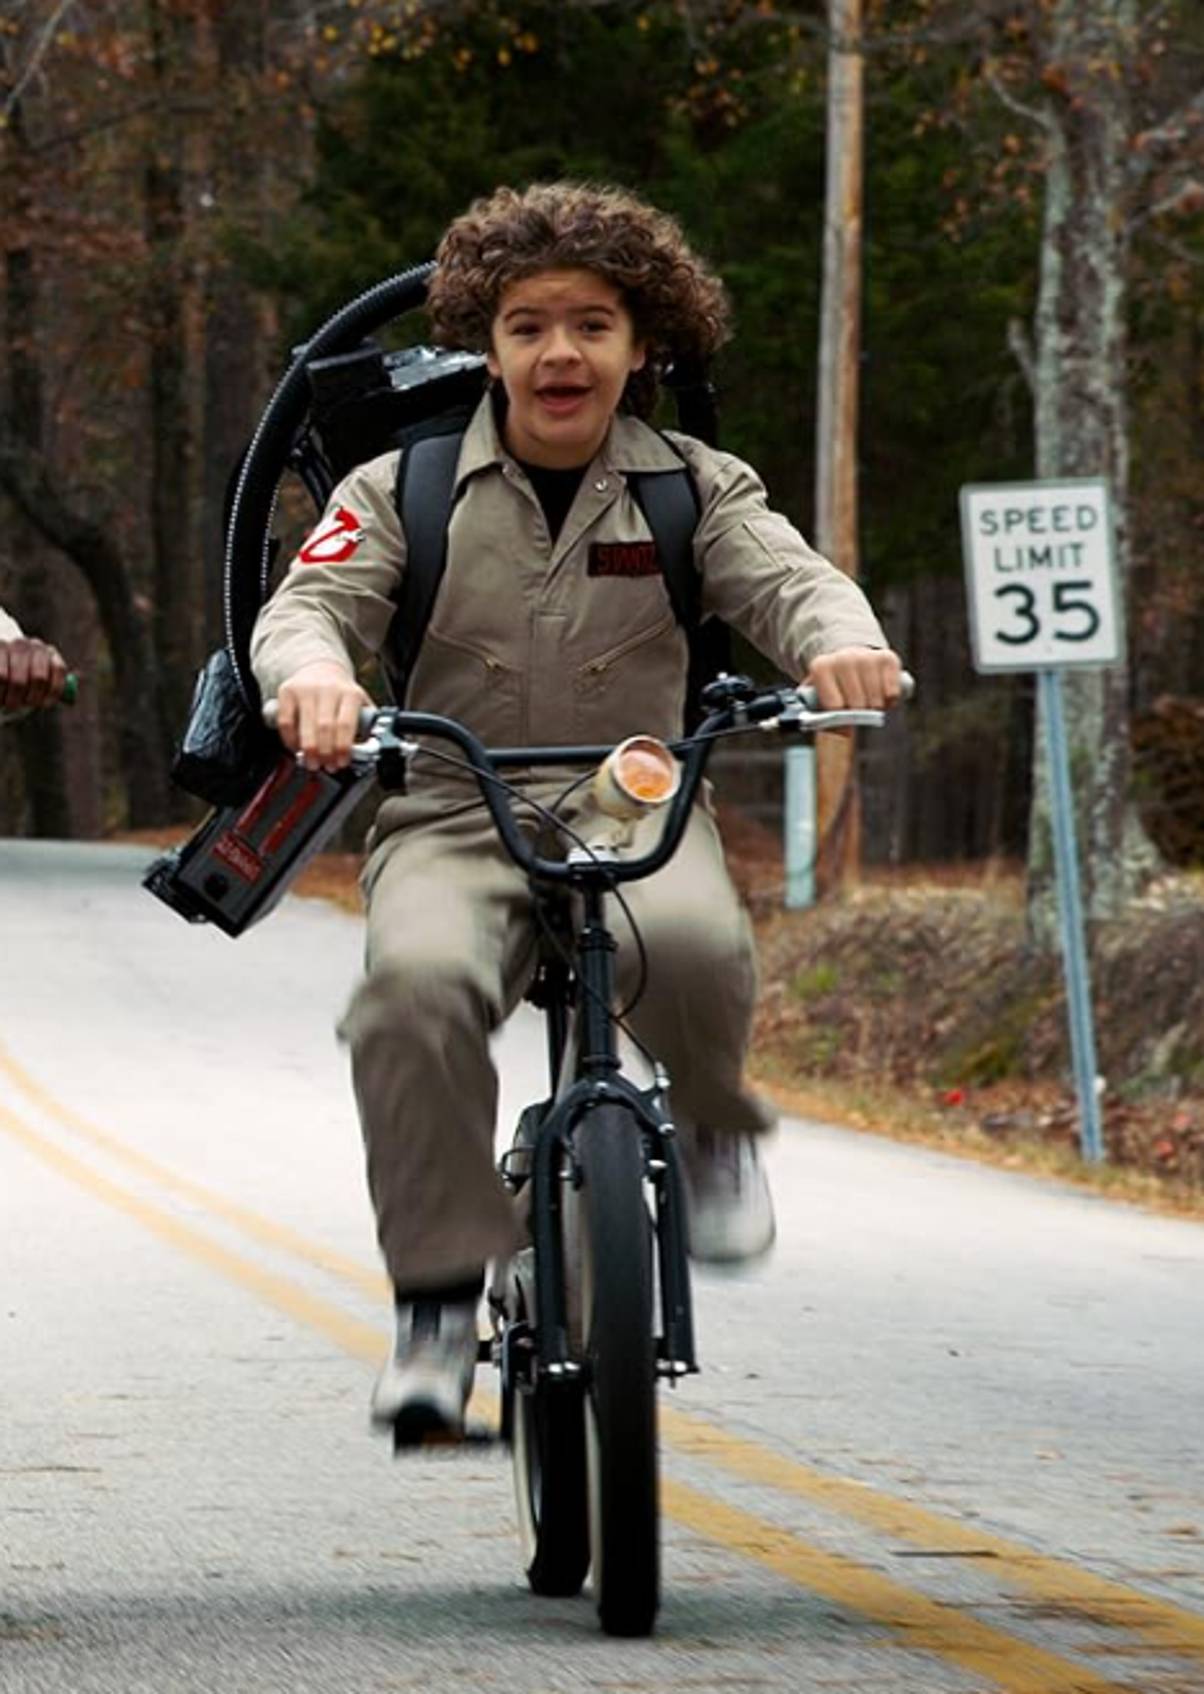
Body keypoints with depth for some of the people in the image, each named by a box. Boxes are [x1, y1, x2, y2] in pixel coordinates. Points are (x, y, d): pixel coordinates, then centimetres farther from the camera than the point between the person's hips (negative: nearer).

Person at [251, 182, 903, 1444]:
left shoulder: (693, 489, 8)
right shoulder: (405, 489, 6)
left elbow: (785, 578, -7)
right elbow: (310, 601, -6)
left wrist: (842, 639, -32)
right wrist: (313, 668, -32)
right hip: (452, 822, 0)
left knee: (692, 946, -35)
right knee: (416, 984, -34)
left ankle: (714, 1129, 0)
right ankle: (440, 1295, -22)